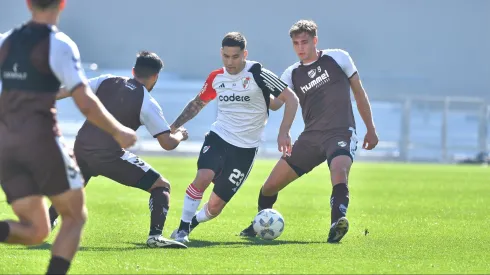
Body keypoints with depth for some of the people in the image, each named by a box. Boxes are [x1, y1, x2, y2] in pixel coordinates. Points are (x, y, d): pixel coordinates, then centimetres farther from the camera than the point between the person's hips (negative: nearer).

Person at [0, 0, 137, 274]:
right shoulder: (59, 45, -8)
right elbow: (86, 104, -14)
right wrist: (118, 132, 1)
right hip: (41, 141, -5)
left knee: (35, 230, 8)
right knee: (75, 217, 13)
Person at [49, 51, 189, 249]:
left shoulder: (107, 81, 8)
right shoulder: (148, 103, -4)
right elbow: (167, 143, -4)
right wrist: (180, 135, 19)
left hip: (81, 146, 6)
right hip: (109, 155, -5)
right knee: (161, 186, 2)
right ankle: (155, 236, -13)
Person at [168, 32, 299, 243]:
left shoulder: (257, 74, -11)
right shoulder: (216, 78, 3)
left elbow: (291, 99, -10)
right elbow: (198, 103, 21)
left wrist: (284, 132, -20)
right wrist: (175, 126, 13)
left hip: (245, 148, -2)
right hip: (218, 137, 2)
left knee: (215, 206, 0)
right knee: (203, 177, -28)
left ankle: (191, 223, 32)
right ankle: (182, 228, -13)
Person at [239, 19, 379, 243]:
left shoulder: (338, 58, 4)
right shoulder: (292, 75, 10)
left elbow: (359, 92, 11)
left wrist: (370, 129, 10)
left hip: (341, 133, -4)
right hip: (310, 137, 4)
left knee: (339, 171, -38)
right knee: (269, 187, 4)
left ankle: (337, 224, -50)